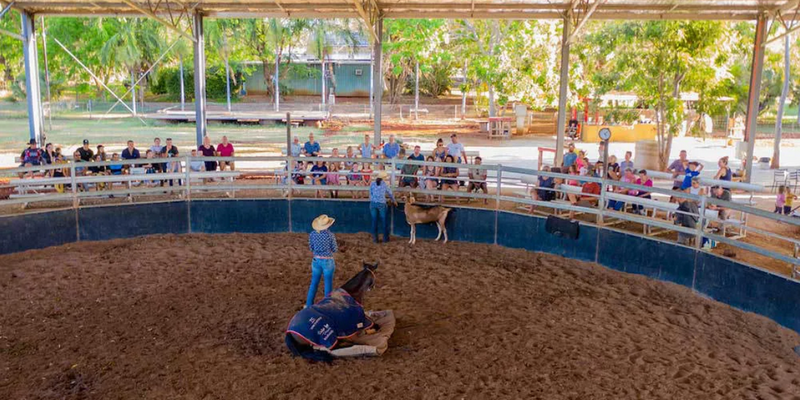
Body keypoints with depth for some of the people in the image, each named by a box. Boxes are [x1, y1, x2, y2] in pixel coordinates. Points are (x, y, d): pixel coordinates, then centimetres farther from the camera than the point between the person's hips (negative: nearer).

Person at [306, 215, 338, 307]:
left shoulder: (312, 234, -6)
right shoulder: (330, 235, -17)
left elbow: (311, 248, 5)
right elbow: (335, 249, -7)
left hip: (316, 260, 4)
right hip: (328, 261, -4)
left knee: (314, 283, 17)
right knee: (328, 284, 10)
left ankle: (309, 304, 25)